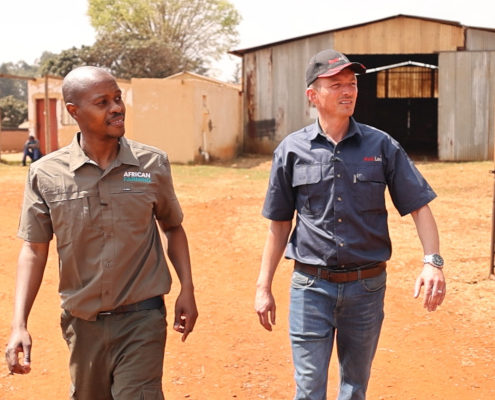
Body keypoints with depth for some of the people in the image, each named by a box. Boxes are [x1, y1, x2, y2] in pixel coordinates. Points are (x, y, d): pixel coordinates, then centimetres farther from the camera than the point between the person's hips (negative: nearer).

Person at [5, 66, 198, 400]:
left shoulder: (153, 164, -4)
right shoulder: (46, 174, -6)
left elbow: (173, 227, 9)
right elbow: (35, 248, -1)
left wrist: (187, 289, 1)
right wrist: (19, 324, -7)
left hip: (141, 319, -1)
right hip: (82, 322, 2)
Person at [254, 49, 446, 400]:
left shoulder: (381, 146, -1)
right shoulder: (292, 150, -1)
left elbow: (418, 206, -1)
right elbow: (280, 223, 5)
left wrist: (433, 262, -16)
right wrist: (264, 287, 4)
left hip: (366, 286, 1)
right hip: (311, 287, -1)